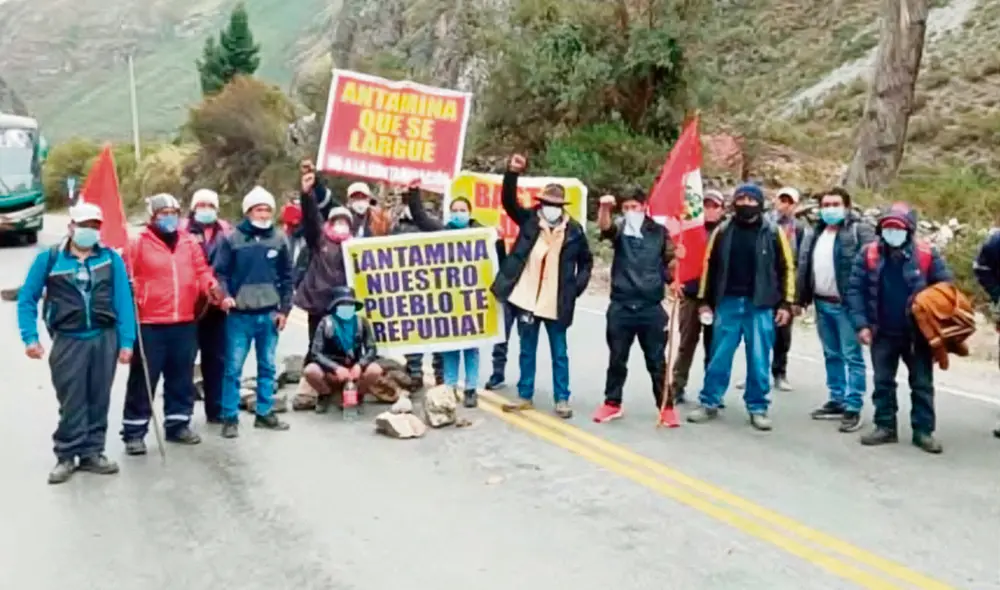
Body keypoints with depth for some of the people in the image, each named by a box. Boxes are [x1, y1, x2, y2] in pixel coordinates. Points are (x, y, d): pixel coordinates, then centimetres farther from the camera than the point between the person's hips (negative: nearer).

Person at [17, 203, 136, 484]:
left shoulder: (112, 259, 3)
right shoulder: (49, 259, 1)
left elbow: (123, 301, 1)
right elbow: (26, 299, 4)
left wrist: (126, 341, -5)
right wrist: (30, 337, -4)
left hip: (105, 338, 2)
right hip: (68, 340, -2)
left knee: (98, 400, 9)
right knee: (71, 402, 1)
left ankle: (92, 453, 19)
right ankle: (66, 456, 12)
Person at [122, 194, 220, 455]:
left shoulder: (190, 243, 9)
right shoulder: (139, 244, -4)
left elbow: (202, 271, 9)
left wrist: (212, 288, -10)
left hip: (185, 323, 5)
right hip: (149, 324, -4)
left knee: (182, 377, 13)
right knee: (143, 379, 1)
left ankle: (178, 424, 27)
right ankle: (134, 432, 10)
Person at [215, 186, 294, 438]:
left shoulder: (279, 240, 6)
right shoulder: (232, 240, -2)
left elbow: (287, 277, 9)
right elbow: (220, 272, -2)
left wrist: (284, 309, 4)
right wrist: (225, 295, -19)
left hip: (269, 315, 3)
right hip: (239, 315, -3)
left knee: (267, 367, 10)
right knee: (233, 368, -1)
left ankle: (265, 413, 21)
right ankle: (230, 417, 7)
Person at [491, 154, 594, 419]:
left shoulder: (574, 230, -1)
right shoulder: (530, 219, 1)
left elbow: (586, 261, 10)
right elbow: (509, 202, -11)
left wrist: (578, 286, -2)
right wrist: (512, 174, -25)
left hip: (556, 303, -1)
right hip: (527, 299, 1)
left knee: (559, 353, 8)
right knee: (527, 351, 12)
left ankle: (562, 399, 18)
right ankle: (524, 396, 23)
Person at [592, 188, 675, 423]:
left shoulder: (659, 231, 5)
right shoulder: (620, 228, 3)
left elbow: (669, 263, 13)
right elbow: (604, 226, -21)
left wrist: (676, 257, -10)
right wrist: (605, 207, -41)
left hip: (651, 307, 0)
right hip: (621, 306, 1)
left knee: (657, 361, 6)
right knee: (617, 359, 11)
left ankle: (665, 407, 16)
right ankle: (612, 403, 24)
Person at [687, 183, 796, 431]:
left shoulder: (773, 232, 1)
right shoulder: (723, 231, 5)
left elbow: (786, 268, 3)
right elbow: (710, 266, 10)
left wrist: (785, 303, -2)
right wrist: (705, 300, 7)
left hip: (760, 306, -1)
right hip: (727, 303, 1)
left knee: (758, 360, 3)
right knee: (719, 357, 6)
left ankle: (758, 408, 14)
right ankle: (709, 403, 16)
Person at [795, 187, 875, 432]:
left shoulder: (860, 231, -7)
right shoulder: (814, 234, 15)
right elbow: (804, 267, 17)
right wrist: (800, 299, 14)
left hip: (847, 304, -7)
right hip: (822, 304, 7)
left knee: (852, 356, -3)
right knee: (832, 355, 15)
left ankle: (853, 407, 1)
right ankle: (837, 400, 24)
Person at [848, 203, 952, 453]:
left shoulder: (927, 255, -8)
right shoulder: (869, 254, -6)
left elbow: (946, 288, -1)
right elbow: (855, 290, -4)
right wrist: (861, 324, -12)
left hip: (918, 333, -1)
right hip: (882, 333, 1)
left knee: (922, 383, 7)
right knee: (883, 382, 10)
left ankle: (923, 431, 17)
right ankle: (885, 426, 22)